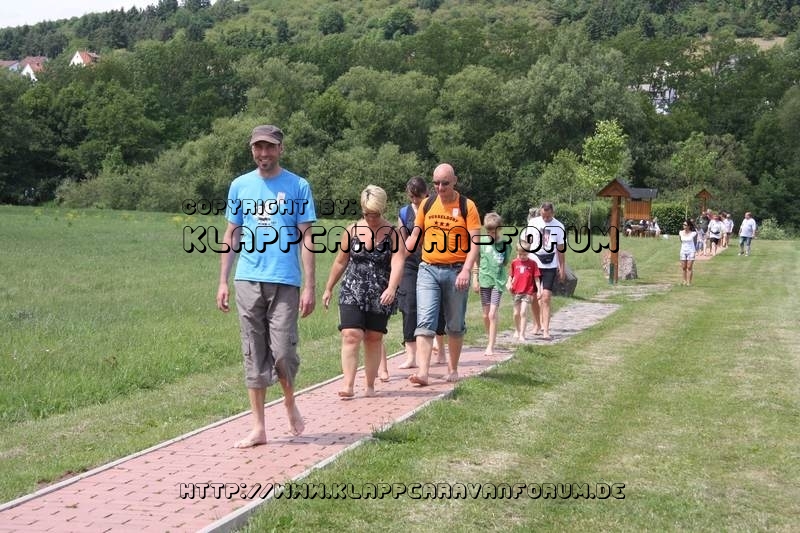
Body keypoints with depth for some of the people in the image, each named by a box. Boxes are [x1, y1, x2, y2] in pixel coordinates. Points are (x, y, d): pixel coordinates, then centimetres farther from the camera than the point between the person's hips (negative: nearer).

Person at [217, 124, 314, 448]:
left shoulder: (297, 187, 2)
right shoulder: (240, 186, 10)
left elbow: (306, 238, 1)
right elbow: (231, 235, 14)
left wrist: (309, 286, -6)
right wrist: (222, 282, 8)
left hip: (285, 282, -3)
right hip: (247, 281, 3)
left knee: (283, 351, -6)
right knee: (254, 356, 5)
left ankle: (290, 402, 25)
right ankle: (258, 428, 13)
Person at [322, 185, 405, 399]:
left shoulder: (393, 234, -3)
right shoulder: (352, 231, 3)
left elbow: (398, 263, -17)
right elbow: (340, 262, 13)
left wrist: (391, 288, -33)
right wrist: (329, 288, 18)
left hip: (380, 296, -1)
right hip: (352, 291, 1)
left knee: (374, 339, 8)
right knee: (351, 335, -12)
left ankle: (370, 385, 20)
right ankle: (348, 385, -13)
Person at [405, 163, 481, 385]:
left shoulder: (467, 206, -3)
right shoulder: (427, 204, 7)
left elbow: (475, 241, -8)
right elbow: (415, 236, 15)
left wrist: (466, 270, -20)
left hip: (456, 271, -2)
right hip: (428, 269, 2)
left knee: (455, 324, 10)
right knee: (425, 322, -9)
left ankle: (453, 369, 24)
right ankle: (423, 372, -15)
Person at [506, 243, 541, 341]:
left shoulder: (532, 263, -2)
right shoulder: (514, 263, 4)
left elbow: (536, 278, 0)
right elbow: (511, 275, 10)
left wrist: (539, 290, -5)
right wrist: (509, 283, -9)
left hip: (528, 292, -3)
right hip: (516, 291, 3)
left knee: (523, 312, -12)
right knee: (516, 313, 10)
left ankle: (522, 334, -9)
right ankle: (517, 331, 32)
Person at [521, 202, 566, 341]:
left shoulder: (559, 227, 0)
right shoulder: (533, 223, 2)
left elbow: (561, 248, 5)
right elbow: (525, 243, 9)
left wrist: (562, 267, 5)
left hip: (550, 266, -2)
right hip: (533, 264, 2)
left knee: (546, 298, -11)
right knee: (534, 297, 9)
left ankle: (545, 330, -10)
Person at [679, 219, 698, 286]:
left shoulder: (693, 233, -9)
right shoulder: (681, 233, 0)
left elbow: (695, 242, 5)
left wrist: (695, 250, 8)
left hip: (691, 251, -3)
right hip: (683, 251, 3)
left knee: (689, 267, -4)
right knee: (683, 267, 5)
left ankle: (689, 282, -1)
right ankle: (684, 280, 14)